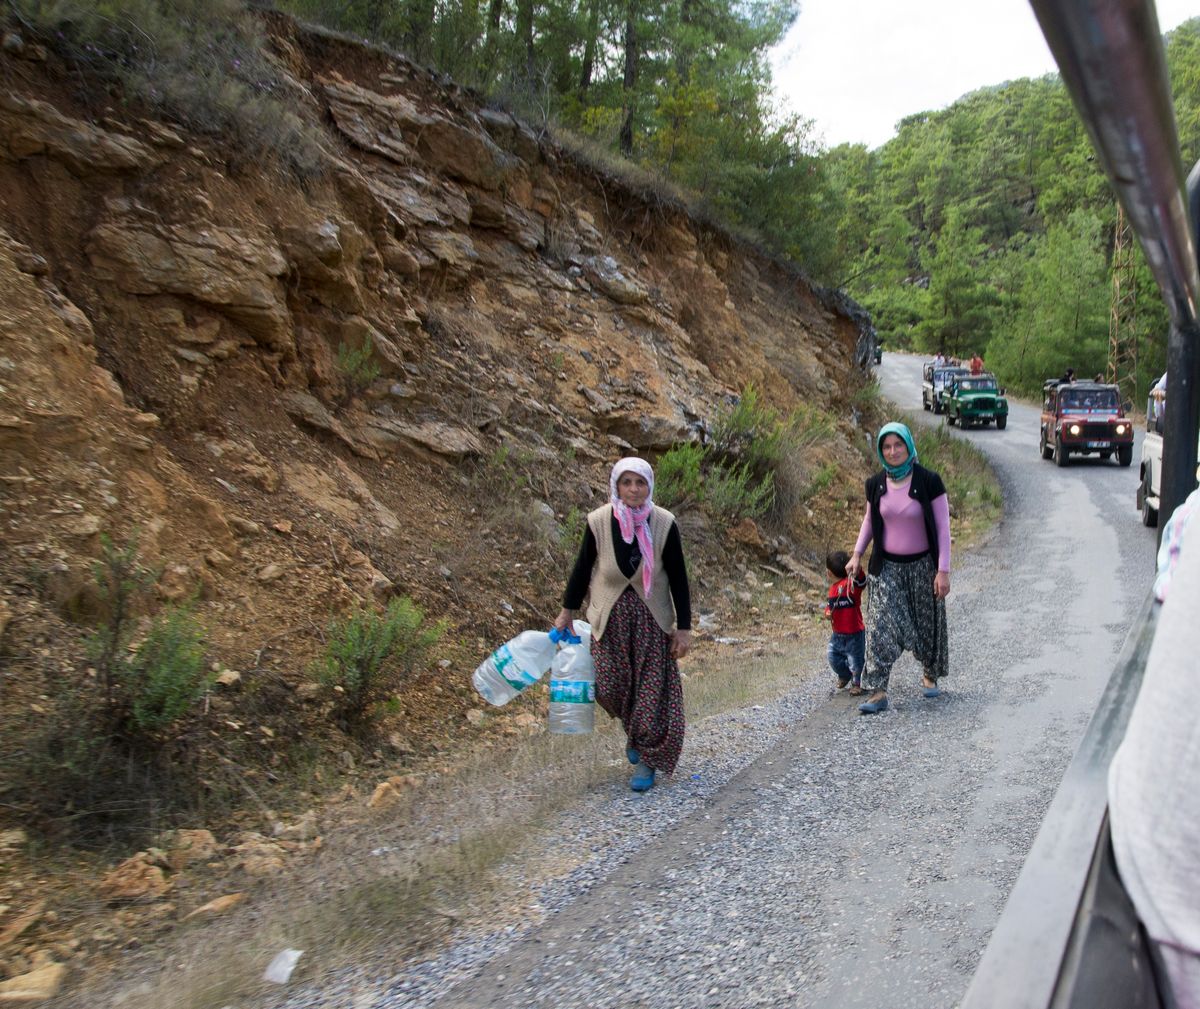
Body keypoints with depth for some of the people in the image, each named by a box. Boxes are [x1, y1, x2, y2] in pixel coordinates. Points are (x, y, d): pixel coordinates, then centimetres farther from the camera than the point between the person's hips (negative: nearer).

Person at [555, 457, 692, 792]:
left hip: (652, 618, -1)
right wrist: (567, 611, 9)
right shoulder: (599, 521, -12)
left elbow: (678, 578, -6)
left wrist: (684, 627, -6)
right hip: (610, 617, 1)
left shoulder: (663, 523, -13)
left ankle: (647, 760, 17)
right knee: (610, 688, 2)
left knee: (652, 689, 0)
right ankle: (633, 731, 35)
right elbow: (582, 567, 2)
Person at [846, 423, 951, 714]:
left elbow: (943, 527, -11)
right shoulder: (876, 484, -3)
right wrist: (857, 554, 4)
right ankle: (878, 693, -9)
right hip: (886, 566, 2)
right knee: (880, 626, -9)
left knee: (927, 623, 13)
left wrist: (943, 570, -14)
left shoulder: (929, 481, -13)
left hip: (922, 566, -2)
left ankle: (930, 675, 39)